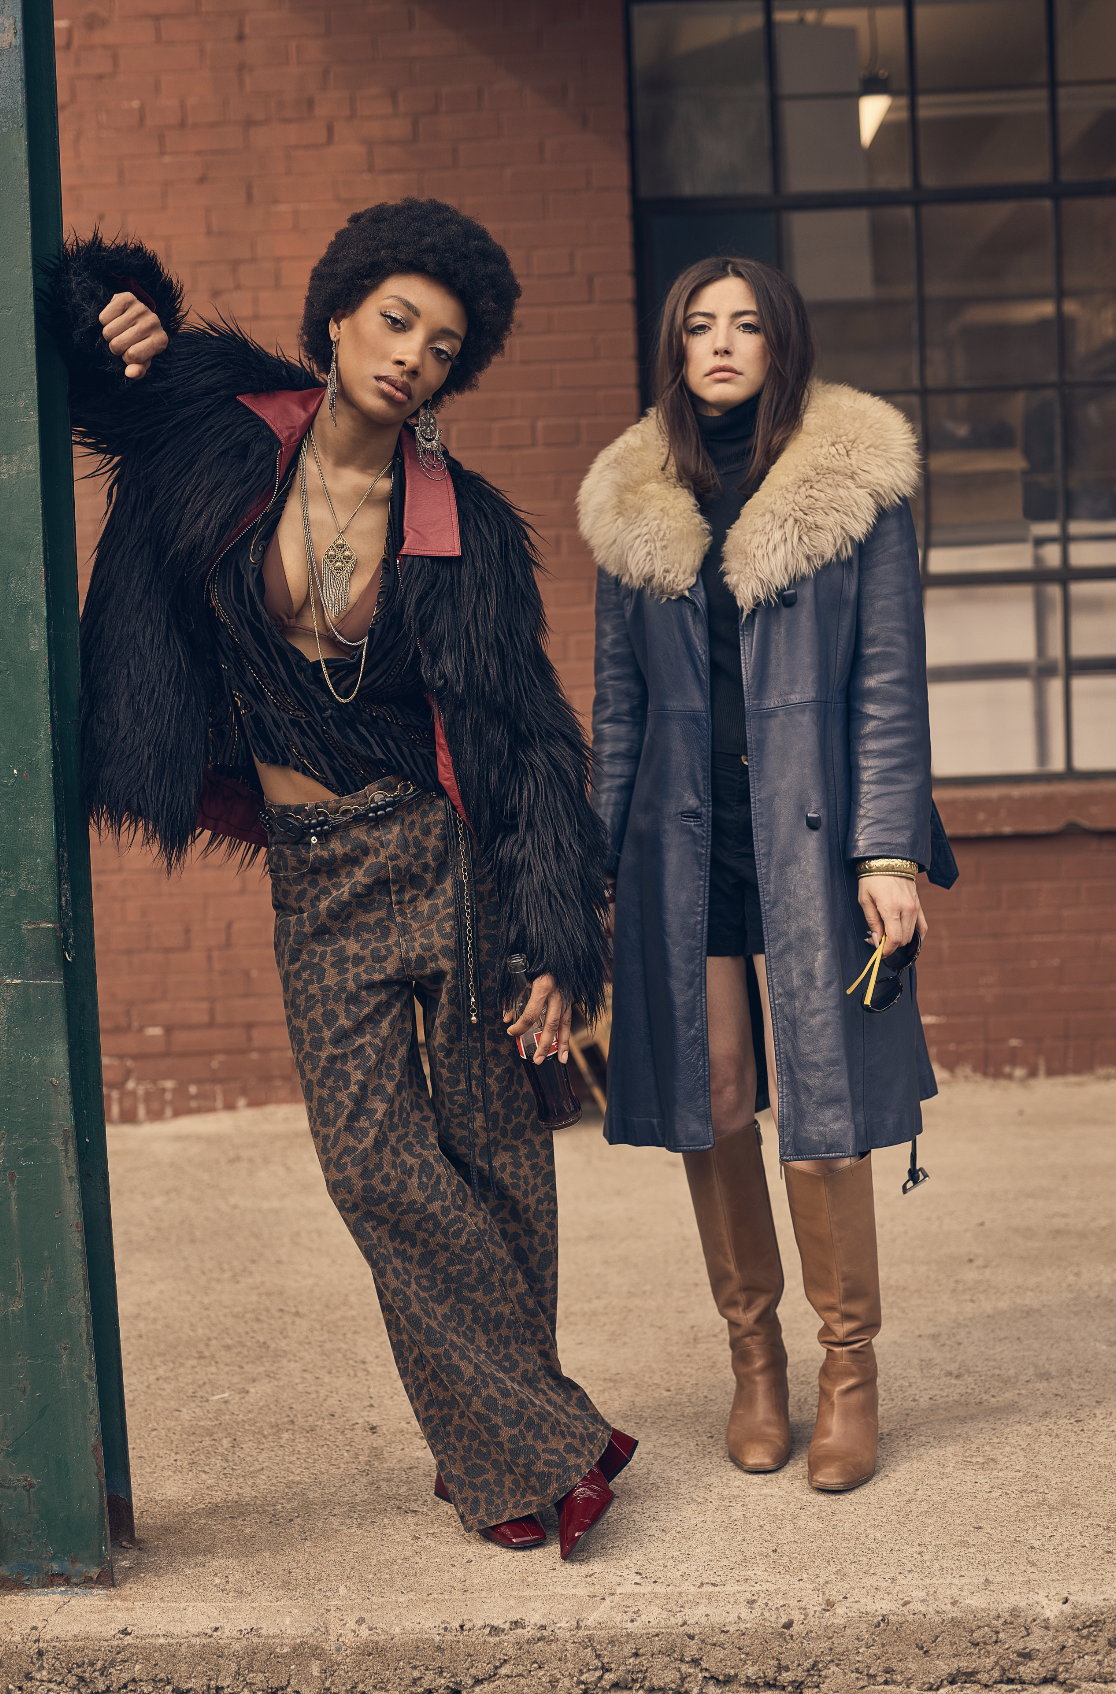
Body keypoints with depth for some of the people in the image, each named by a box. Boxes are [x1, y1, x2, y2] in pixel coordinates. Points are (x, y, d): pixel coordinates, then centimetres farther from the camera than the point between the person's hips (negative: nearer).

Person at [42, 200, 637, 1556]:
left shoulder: (463, 526, -5)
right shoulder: (222, 438, -2)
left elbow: (525, 736, -3)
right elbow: (82, 333, 16)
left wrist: (557, 944, -8)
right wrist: (120, 315, -8)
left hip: (449, 851, -1)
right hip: (315, 876, 1)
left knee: (486, 1152, 4)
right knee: (375, 1158, -7)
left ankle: (497, 1452, 21)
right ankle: (547, 1446, 5)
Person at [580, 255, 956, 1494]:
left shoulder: (855, 483, 1)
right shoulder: (635, 505, 10)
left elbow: (890, 680, -1)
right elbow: (616, 697, 14)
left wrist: (889, 850, -9)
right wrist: (598, 865, 10)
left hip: (810, 832, -3)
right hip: (683, 844, 3)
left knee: (817, 1111, -5)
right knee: (709, 1111, 5)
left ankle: (849, 1370, 14)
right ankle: (754, 1357, 23)